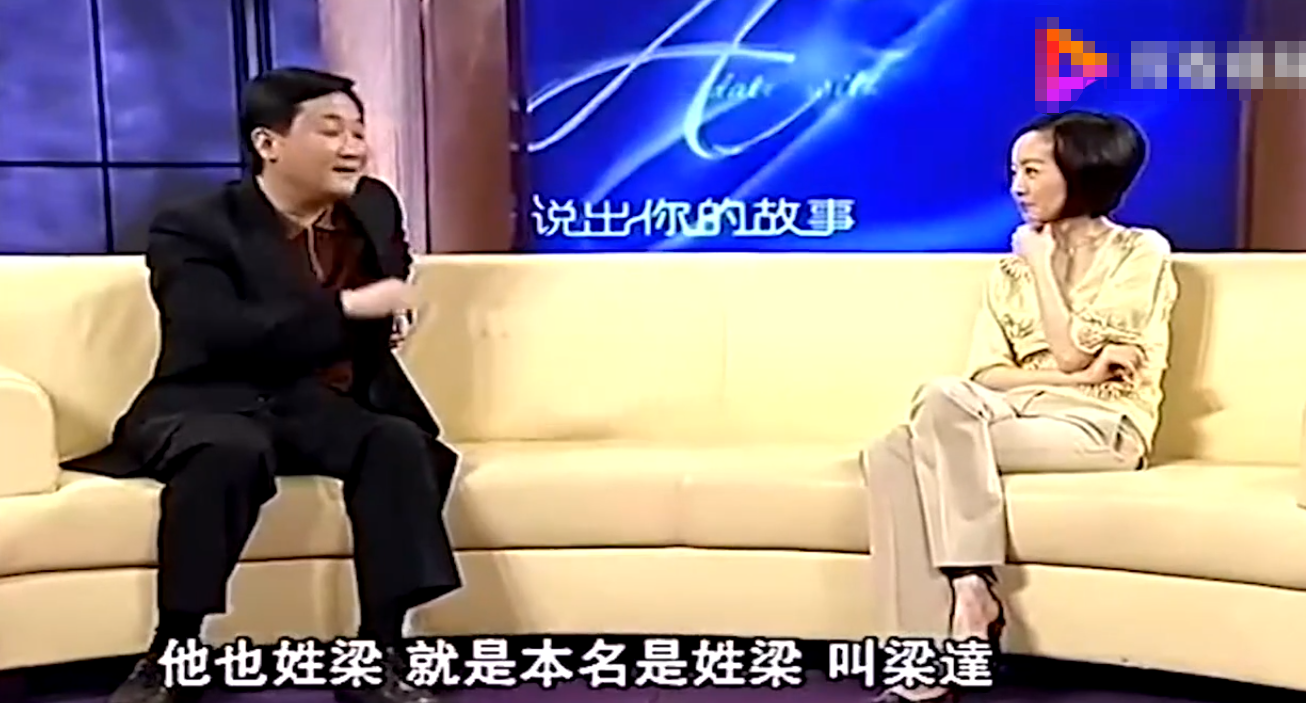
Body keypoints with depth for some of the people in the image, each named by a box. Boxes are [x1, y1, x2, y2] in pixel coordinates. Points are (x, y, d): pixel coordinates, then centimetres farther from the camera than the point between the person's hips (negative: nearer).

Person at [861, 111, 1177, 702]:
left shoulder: (1141, 253, 4)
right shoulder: (1012, 270, 20)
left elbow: (1071, 354, -8)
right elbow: (985, 374, 6)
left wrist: (1041, 262, 2)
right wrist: (1079, 374, -9)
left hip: (1098, 425, -5)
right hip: (1019, 413, 5)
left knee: (942, 399, -32)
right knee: (890, 454, -27)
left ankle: (972, 587, -26)